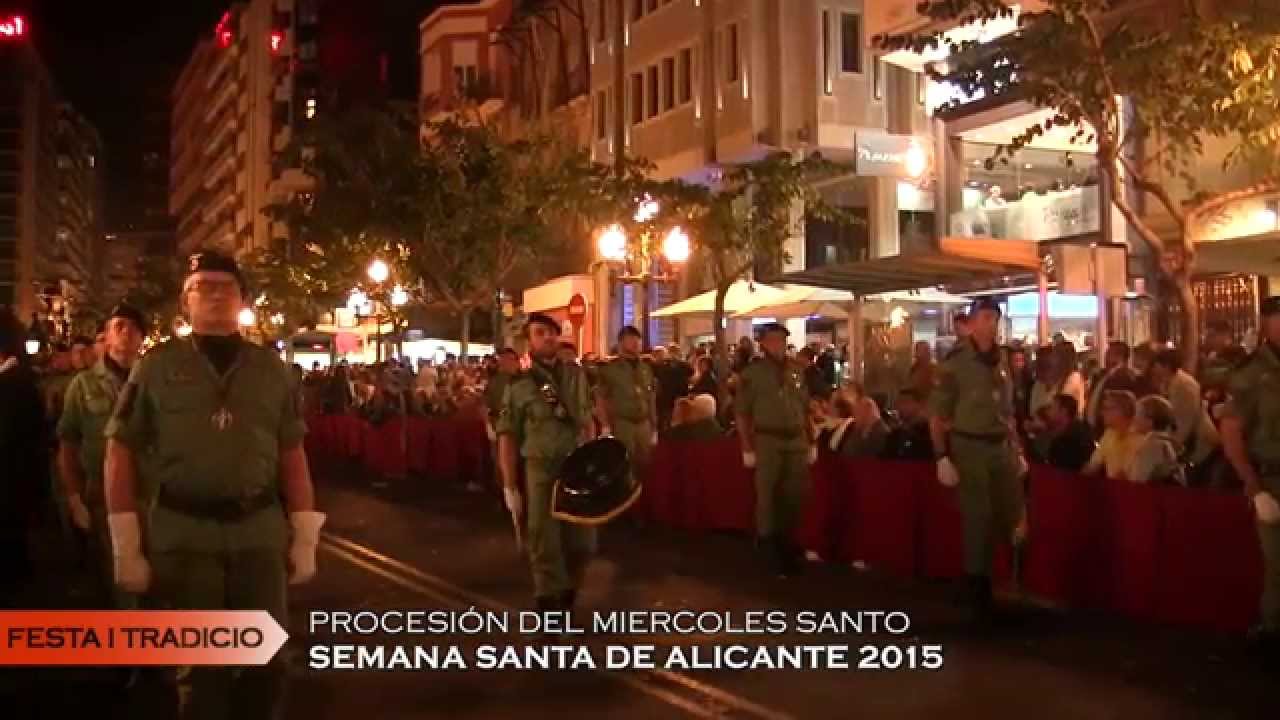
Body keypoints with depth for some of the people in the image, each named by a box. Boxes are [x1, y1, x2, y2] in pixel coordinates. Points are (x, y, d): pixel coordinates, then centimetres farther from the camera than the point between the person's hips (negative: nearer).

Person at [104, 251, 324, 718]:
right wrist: (126, 546, -5)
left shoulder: (271, 368, 7)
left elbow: (292, 455, 8)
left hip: (260, 530, 2)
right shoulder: (157, 365, 1)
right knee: (199, 669, 9)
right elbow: (120, 452, 0)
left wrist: (305, 538, 4)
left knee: (267, 663, 8)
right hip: (183, 533, -2)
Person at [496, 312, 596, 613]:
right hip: (539, 469, -3)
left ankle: (567, 598, 35)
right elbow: (507, 436, -5)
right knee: (544, 545, 3)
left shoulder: (576, 374, 6)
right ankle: (550, 609, 16)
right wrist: (510, 486, -9)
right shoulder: (519, 384, -5)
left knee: (582, 542, 11)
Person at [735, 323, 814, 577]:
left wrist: (811, 442, 10)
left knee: (796, 494, 9)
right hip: (768, 440, -4)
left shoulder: (796, 370, 9)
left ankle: (786, 541, 26)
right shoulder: (753, 372, -4)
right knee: (767, 494, 1)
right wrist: (747, 448, -10)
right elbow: (742, 413, -5)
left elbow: (805, 408, 14)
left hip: (797, 439, 5)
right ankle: (769, 543, 13)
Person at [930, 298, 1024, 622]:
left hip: (1001, 446, 6)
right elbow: (937, 416, -9)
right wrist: (942, 458, -16)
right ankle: (977, 592, 11)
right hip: (969, 446, -6)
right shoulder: (955, 362, -8)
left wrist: (1017, 450, 13)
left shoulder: (1001, 361, 9)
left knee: (1012, 512, 8)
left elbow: (1008, 410, 18)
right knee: (978, 519, -1)